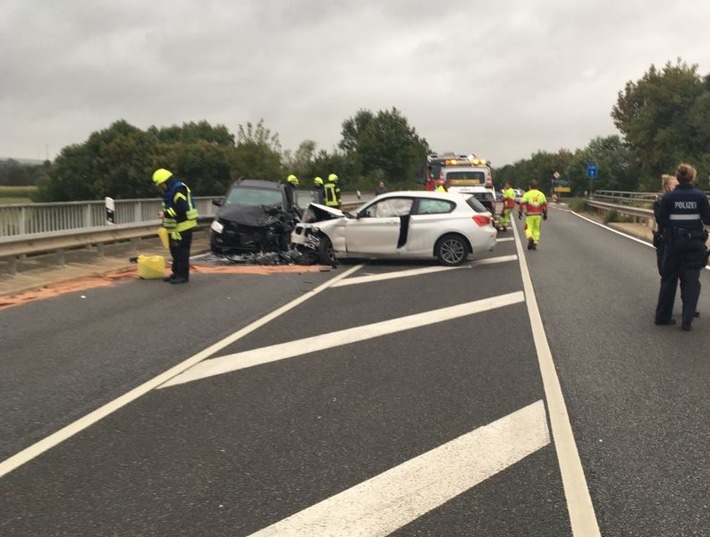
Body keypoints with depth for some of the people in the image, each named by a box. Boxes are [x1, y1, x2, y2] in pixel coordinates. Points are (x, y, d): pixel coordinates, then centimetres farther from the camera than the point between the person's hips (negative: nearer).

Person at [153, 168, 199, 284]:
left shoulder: (179, 189, -17)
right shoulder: (170, 191, 16)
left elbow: (181, 208, -27)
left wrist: (166, 214, -23)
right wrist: (166, 221, 15)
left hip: (183, 226, -10)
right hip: (174, 227, 10)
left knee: (182, 251, -6)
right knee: (175, 251, 16)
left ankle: (183, 275, -2)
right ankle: (176, 272, 25)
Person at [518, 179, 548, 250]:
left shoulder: (527, 194, -3)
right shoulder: (541, 194, 8)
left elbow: (522, 204, -7)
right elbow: (545, 204, 9)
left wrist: (519, 213, 1)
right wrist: (545, 214, 17)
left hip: (530, 215, -3)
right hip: (538, 215, 3)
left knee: (528, 228, 3)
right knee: (536, 229, 11)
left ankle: (530, 238, -24)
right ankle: (535, 244, 10)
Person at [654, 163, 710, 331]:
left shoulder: (668, 197, -6)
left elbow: (661, 221, -8)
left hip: (673, 242, 1)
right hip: (695, 242, -1)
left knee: (669, 279, 13)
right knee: (691, 281, 5)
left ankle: (663, 316, 20)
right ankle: (687, 320, 1)